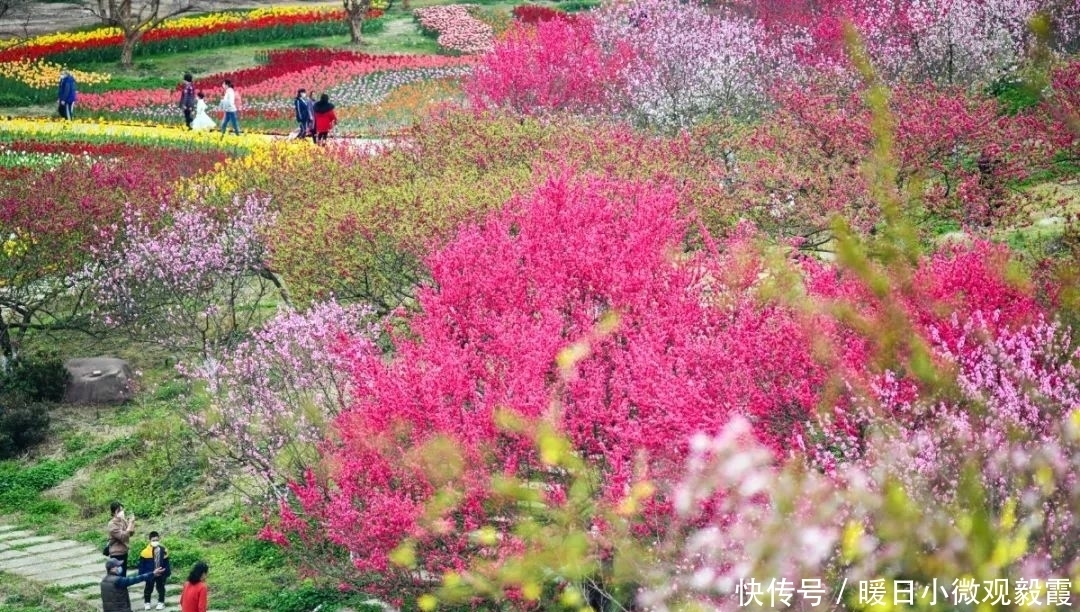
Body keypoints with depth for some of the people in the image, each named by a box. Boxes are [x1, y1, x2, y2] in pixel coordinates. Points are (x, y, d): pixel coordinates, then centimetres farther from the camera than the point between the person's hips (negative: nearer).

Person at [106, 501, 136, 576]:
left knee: (123, 575, 16)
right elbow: (123, 537, -24)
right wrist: (130, 523, -23)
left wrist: (131, 522, -6)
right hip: (117, 554, -8)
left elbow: (131, 533, 9)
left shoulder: (123, 521, 4)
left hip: (123, 552, 8)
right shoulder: (112, 524, -18)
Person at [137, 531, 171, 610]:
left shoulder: (164, 550, -5)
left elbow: (166, 563, 3)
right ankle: (146, 602, 25)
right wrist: (141, 574, -7)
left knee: (161, 588, 12)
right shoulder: (145, 552, -14)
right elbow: (141, 564, -7)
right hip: (150, 574, -2)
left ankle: (161, 602, 24)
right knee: (149, 588, 11)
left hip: (161, 574, 2)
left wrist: (168, 573, 3)